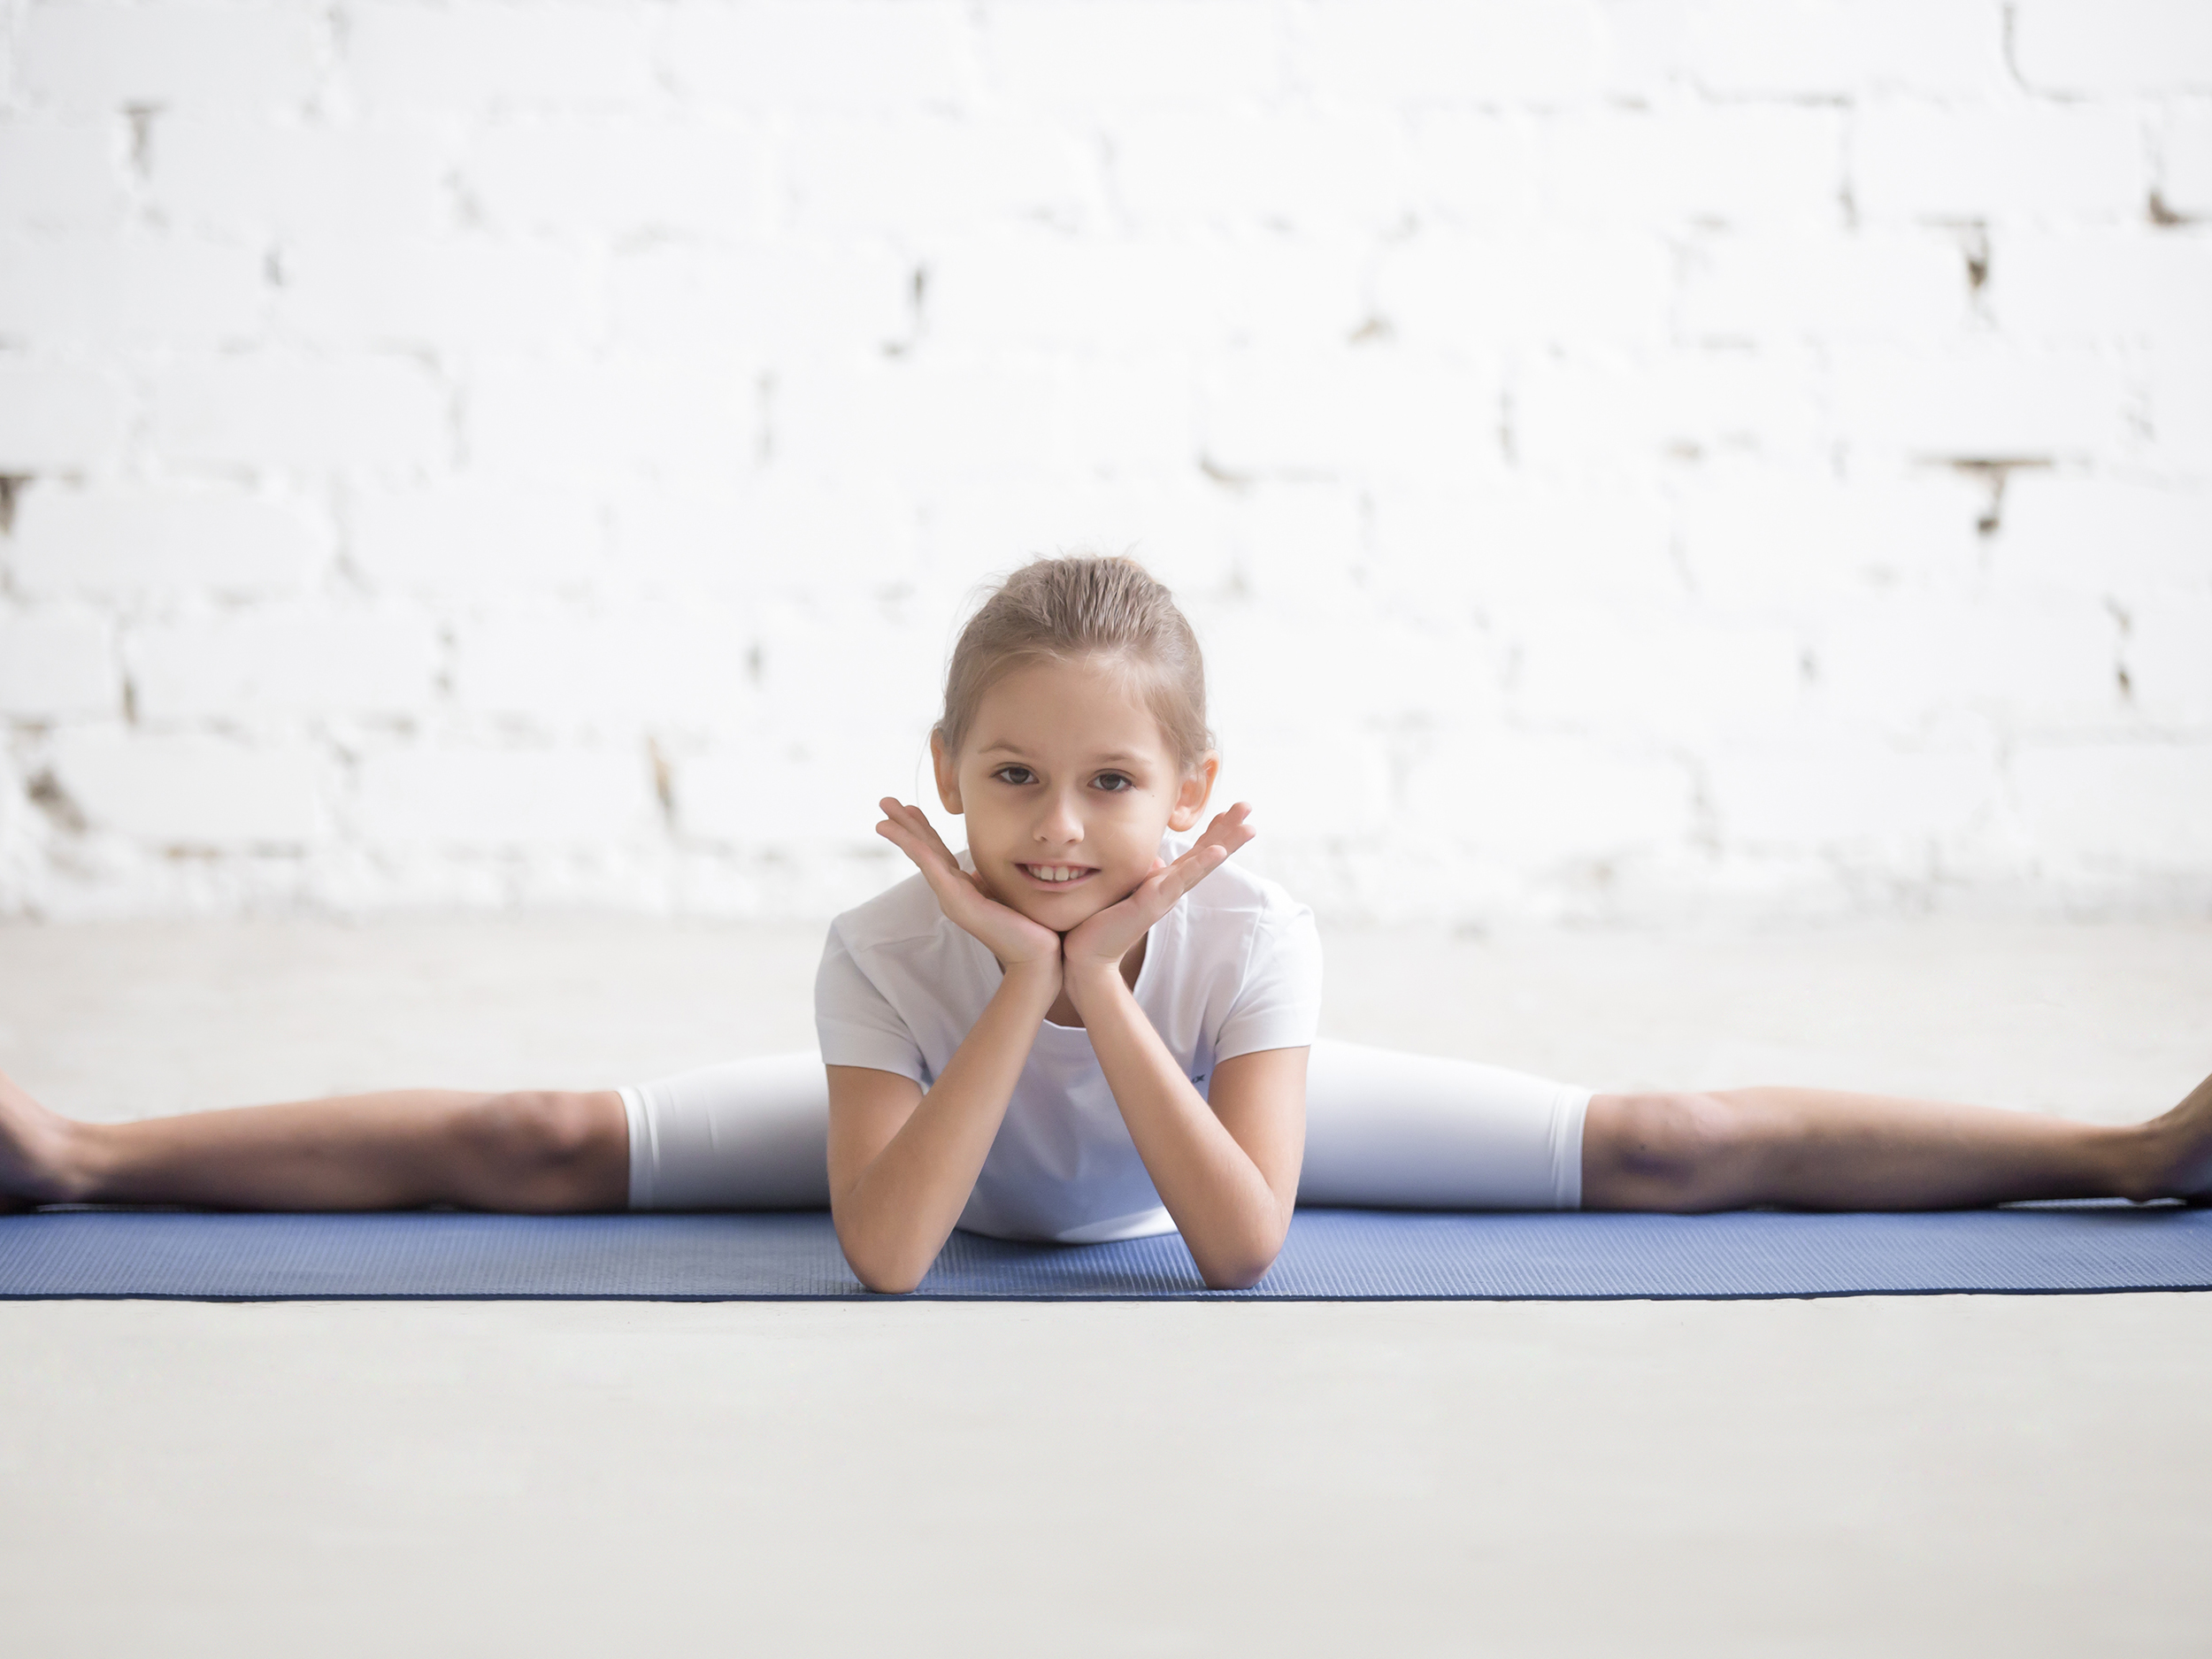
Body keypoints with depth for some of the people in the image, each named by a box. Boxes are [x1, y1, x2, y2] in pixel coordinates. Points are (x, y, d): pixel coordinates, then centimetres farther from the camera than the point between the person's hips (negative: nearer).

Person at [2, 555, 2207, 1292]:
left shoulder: (1249, 937, -39)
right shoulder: (886, 951, -38)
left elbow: (1245, 1247, -43)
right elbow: (881, 1257, -43)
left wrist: (1107, 990, -49)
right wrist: (1016, 989, -48)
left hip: (1211, 1103, 0)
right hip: (937, 1101, 0)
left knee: (1664, 1147, -7)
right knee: (542, 1144, -9)